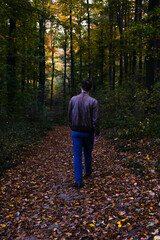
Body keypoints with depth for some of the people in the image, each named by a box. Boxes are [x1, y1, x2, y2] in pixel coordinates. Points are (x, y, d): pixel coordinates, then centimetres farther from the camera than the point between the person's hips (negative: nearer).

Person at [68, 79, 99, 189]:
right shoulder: (93, 101, -12)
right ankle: (88, 172, 44)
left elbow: (69, 116, 4)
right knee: (88, 153, 21)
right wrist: (96, 134, -3)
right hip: (88, 132, -1)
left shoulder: (73, 99, -3)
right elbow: (95, 120, -13)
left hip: (76, 132, 1)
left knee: (77, 155, 4)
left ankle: (78, 181, 2)